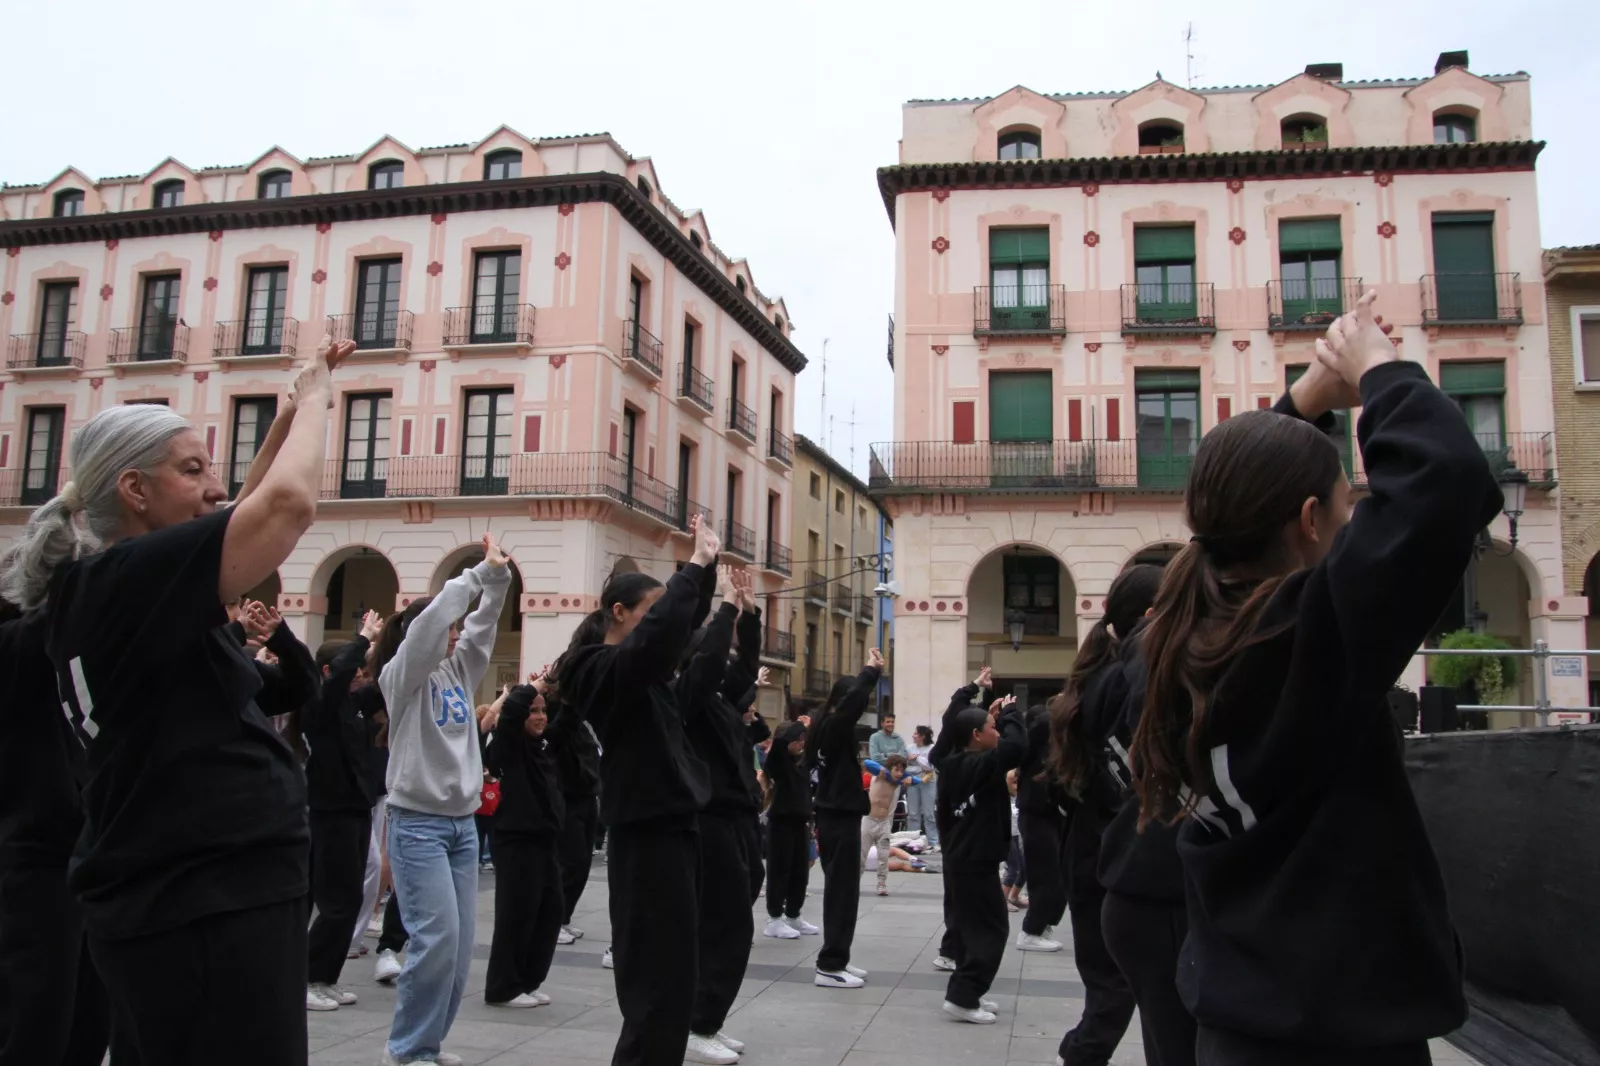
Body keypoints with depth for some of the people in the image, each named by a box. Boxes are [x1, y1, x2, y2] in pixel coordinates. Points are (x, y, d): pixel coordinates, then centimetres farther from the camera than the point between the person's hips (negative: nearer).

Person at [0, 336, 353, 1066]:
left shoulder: (101, 591, 10)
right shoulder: (125, 579, -17)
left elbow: (247, 517, 20)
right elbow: (289, 503, -26)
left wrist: (294, 410, 14)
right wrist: (314, 400, -8)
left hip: (174, 898, 10)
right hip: (207, 908, -10)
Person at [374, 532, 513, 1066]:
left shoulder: (458, 671, 13)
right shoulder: (400, 676, -6)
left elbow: (481, 625, 6)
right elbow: (428, 622, -20)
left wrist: (497, 576, -6)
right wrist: (478, 573, -17)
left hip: (463, 822, 7)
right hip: (418, 822, -7)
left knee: (460, 942, 4)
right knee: (437, 937, -12)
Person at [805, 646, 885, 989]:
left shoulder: (829, 727, 10)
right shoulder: (833, 727, -18)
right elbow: (855, 699, -29)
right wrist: (872, 670, -23)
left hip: (836, 815, 10)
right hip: (839, 818, -10)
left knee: (841, 889, 14)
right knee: (842, 890, -5)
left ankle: (836, 960, 22)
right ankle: (829, 966, -1)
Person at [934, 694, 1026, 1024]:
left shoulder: (955, 765, 5)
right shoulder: (982, 764, -19)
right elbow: (1017, 744, -29)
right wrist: (1009, 712, -11)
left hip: (960, 860, 9)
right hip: (976, 864, -9)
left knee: (972, 928, 17)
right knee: (991, 930, -2)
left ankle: (967, 993, 23)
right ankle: (961, 997, -4)